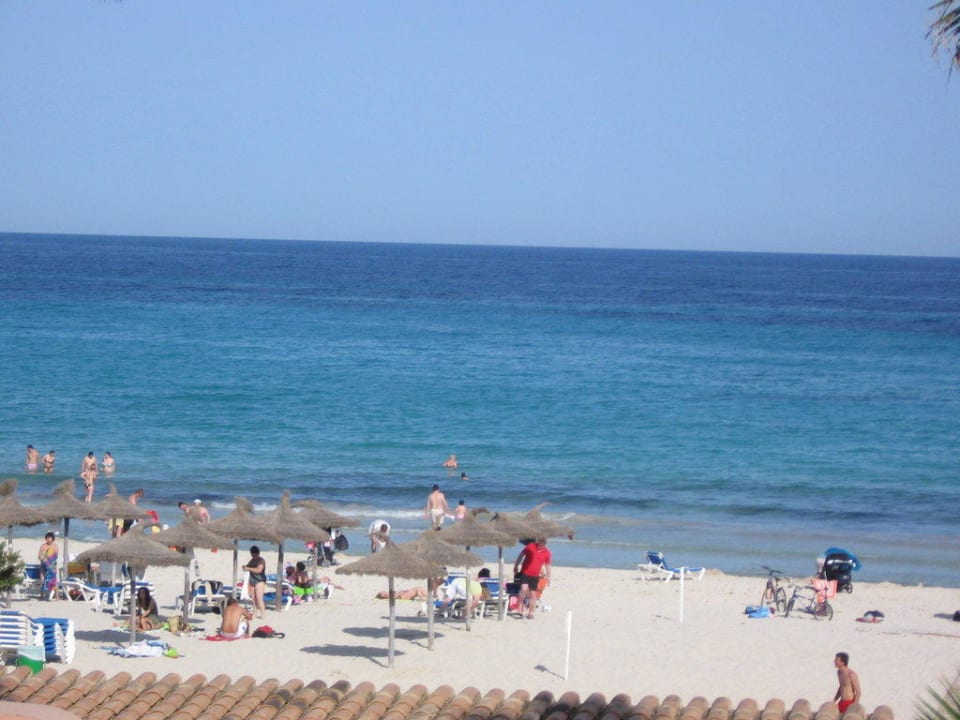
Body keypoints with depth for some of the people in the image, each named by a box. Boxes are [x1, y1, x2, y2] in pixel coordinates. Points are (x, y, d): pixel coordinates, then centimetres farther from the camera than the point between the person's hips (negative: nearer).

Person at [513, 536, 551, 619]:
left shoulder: (547, 552, 0)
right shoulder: (530, 546, -6)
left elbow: (547, 565, 10)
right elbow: (521, 555, 3)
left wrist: (548, 577, 8)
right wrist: (516, 566, 3)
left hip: (535, 576, 3)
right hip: (525, 572, -3)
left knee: (533, 594, 4)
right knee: (524, 589, -23)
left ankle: (530, 613, 13)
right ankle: (520, 608, -11)